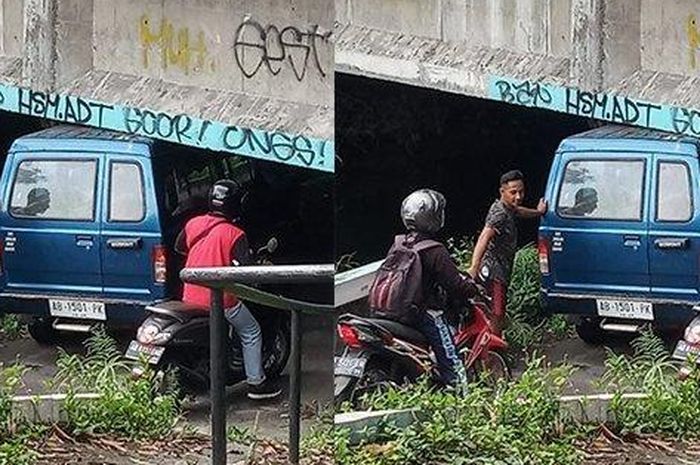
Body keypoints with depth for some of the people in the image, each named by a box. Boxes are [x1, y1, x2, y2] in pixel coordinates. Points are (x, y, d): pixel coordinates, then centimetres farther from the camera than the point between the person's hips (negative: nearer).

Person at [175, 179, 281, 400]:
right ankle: (256, 383, 15)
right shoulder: (235, 234, -16)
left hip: (190, 297, 5)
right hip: (221, 299, -5)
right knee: (251, 333, 14)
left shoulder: (193, 223, 1)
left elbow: (179, 247, 18)